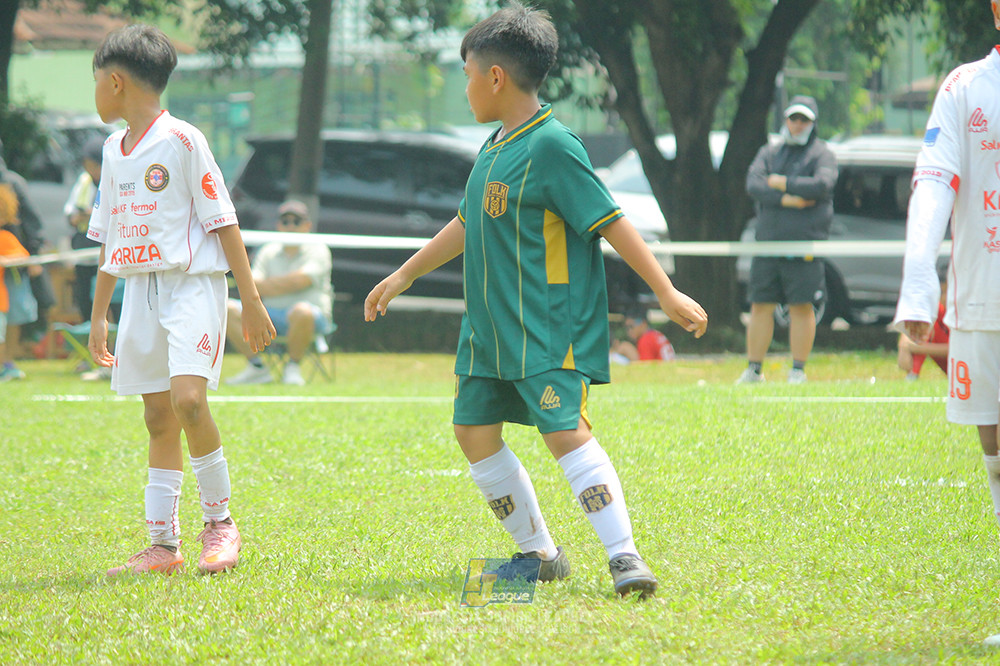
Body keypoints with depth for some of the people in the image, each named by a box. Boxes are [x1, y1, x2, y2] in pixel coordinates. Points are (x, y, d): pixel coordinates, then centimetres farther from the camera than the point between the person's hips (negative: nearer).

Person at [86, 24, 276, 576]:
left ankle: (219, 521, -7)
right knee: (158, 417, 6)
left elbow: (222, 221, -8)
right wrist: (99, 313, 22)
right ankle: (163, 545, 8)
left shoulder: (181, 141, -8)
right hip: (140, 291, 7)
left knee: (187, 399, -22)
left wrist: (251, 299, -10)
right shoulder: (113, 150, 14)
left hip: (192, 286, -7)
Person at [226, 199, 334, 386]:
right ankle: (256, 368, -7)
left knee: (302, 311, -41)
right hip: (271, 317, 5)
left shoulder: (317, 251, 2)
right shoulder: (268, 252, 16)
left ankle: (293, 367, -17)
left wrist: (265, 284, -2)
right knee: (228, 309, -15)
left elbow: (299, 281, -14)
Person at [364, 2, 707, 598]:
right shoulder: (494, 148, 14)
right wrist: (403, 277, 33)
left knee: (566, 431, -19)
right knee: (475, 431, 6)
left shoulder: (551, 146, -14)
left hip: (550, 329, -9)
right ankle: (540, 555, 15)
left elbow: (611, 222, -16)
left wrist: (667, 292, -18)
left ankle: (625, 557, -21)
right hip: (491, 326, 9)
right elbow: (466, 227, 27)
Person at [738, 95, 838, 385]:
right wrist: (786, 200, -14)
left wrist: (781, 183, -8)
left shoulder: (822, 154, 5)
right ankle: (753, 369, 10)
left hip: (804, 247, -3)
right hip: (768, 242, 4)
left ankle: (798, 371, 3)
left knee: (801, 307, -4)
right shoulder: (769, 152, 16)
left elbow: (822, 185, -15)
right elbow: (753, 184, -1)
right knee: (760, 306, 3)